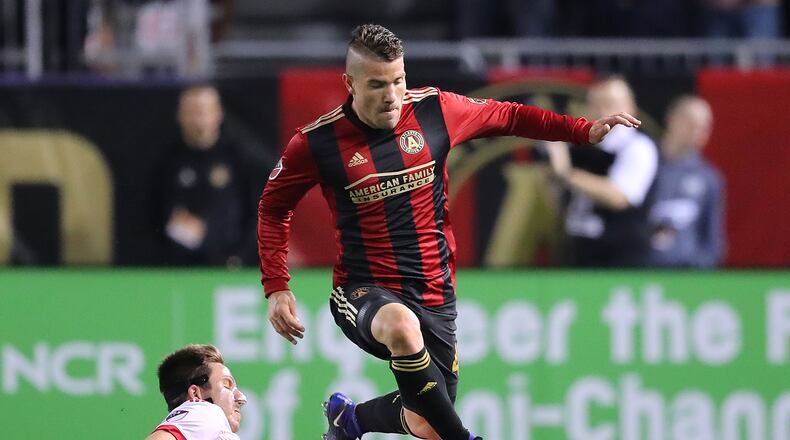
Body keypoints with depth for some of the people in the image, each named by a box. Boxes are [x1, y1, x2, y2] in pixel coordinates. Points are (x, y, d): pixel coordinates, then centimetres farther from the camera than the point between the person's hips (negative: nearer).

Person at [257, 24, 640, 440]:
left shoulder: (434, 109, -5)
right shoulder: (315, 143, -11)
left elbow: (506, 117, 13)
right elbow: (273, 207, 5)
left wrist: (585, 130, 6)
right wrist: (277, 289, -3)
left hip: (433, 293, 4)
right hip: (364, 292, -4)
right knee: (402, 326, -40)